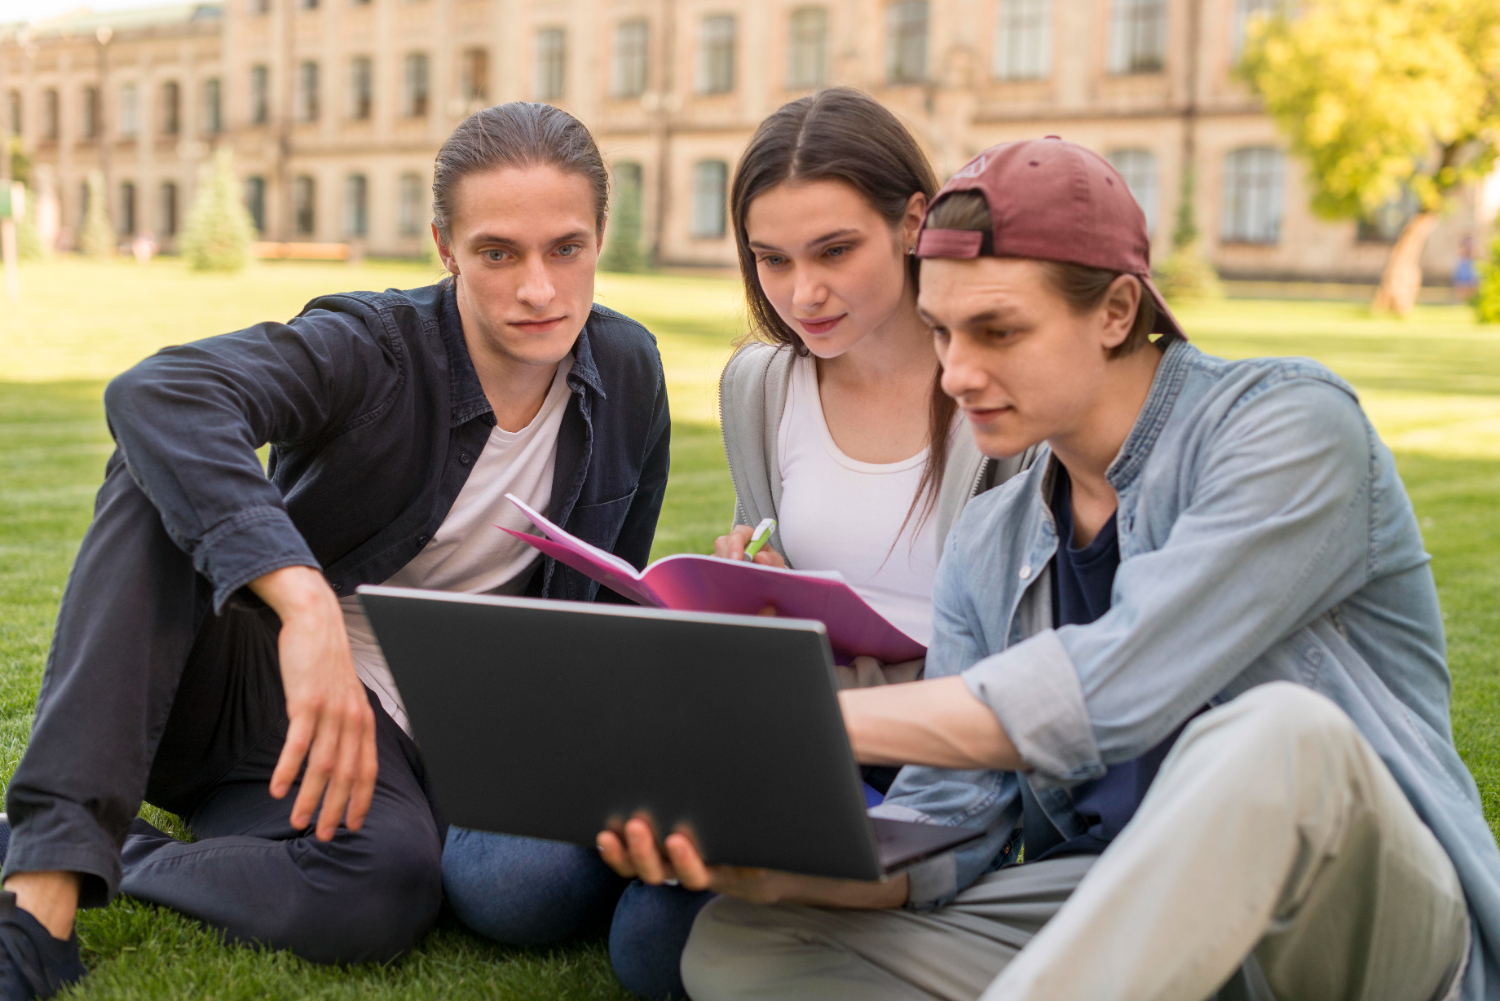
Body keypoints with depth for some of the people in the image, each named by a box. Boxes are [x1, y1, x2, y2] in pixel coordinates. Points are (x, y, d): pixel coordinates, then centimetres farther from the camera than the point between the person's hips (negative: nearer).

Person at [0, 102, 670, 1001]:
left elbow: (611, 602, 15)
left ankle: (126, 862, -10)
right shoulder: (372, 350, -15)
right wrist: (305, 599, -50)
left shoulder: (629, 375, -1)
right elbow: (157, 394, -37)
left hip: (394, 740, 2)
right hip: (257, 678, -1)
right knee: (167, 470, -32)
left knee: (389, 884, -37)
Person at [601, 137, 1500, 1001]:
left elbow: (1117, 687, -22)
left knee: (1276, 734, -40)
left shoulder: (1291, 423, -9)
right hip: (1118, 923, 5)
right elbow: (949, 823, 1)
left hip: (1372, 910, -5)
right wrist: (772, 865, -19)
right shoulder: (988, 548, 11)